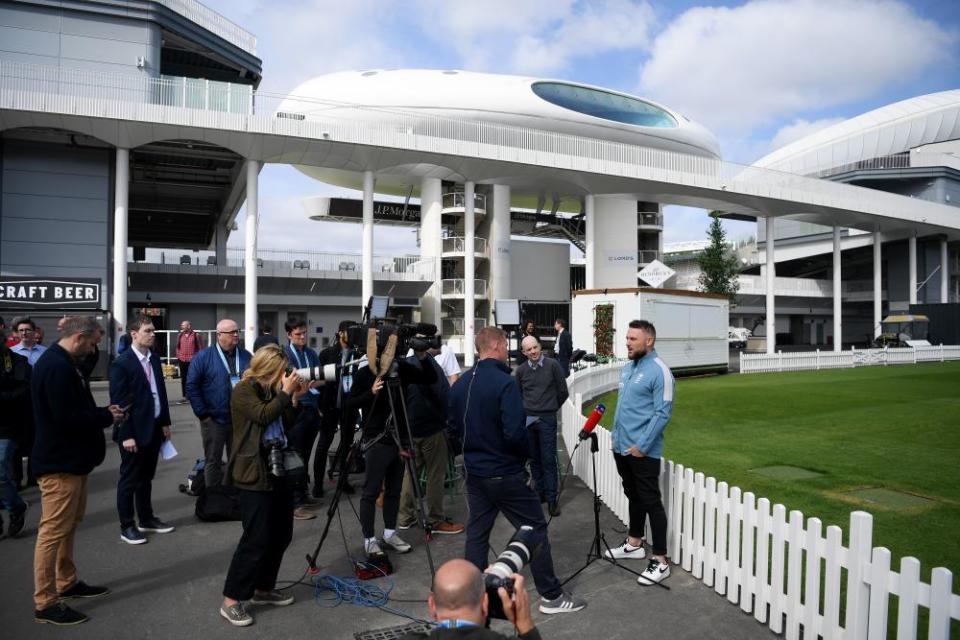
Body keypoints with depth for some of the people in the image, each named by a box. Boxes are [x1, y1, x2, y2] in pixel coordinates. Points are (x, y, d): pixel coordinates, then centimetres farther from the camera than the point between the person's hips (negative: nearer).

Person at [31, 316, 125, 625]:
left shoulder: (62, 363, 12)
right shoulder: (57, 367, -23)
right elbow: (67, 418, -27)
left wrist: (103, 411, 3)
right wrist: (107, 417, -14)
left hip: (70, 460, 11)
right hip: (60, 463, -11)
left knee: (67, 526, 20)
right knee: (53, 531, -2)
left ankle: (67, 583, 33)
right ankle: (45, 603, 8)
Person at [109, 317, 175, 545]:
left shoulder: (154, 358, 7)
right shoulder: (122, 363, -14)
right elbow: (118, 402, -15)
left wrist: (165, 423, 11)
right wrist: (126, 435, -17)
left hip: (154, 428, 7)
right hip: (134, 430, -6)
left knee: (146, 478, 18)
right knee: (129, 480, 6)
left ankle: (147, 519, 30)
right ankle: (127, 526, 17)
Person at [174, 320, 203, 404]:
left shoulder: (196, 335, -4)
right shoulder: (180, 335, 8)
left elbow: (200, 348, -2)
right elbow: (178, 347, 15)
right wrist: (178, 357, 9)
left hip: (192, 361, -4)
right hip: (182, 360, 4)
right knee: (183, 379, 9)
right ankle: (184, 396, 16)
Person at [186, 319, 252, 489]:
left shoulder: (246, 356, 4)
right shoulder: (203, 357, -7)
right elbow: (192, 386, -7)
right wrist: (203, 414, -10)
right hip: (214, 420, -3)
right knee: (213, 462, 9)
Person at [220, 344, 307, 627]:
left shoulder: (273, 391, 13)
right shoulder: (243, 391, -8)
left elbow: (286, 426, 14)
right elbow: (263, 415, -23)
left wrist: (294, 399, 3)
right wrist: (285, 393, -15)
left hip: (279, 470, 8)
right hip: (254, 474, -8)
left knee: (281, 535, 12)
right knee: (256, 538, -7)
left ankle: (263, 589, 27)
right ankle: (231, 600, 6)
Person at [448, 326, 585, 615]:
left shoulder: (460, 384, 2)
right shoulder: (505, 383, -20)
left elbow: (453, 424, 11)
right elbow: (515, 432, -24)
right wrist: (528, 451, -5)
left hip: (474, 472, 7)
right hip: (505, 474, -7)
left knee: (476, 532, 15)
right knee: (535, 529, 6)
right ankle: (551, 596, 15)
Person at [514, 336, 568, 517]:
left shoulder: (552, 365, -5)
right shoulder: (521, 370, 2)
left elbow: (563, 392, 2)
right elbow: (517, 393, 15)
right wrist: (526, 409, 12)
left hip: (547, 420, -3)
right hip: (527, 419, 3)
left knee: (548, 460, -2)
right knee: (534, 459, 10)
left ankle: (551, 500, 4)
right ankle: (540, 493, 23)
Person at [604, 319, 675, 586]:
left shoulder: (659, 371, -15)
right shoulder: (627, 367, 11)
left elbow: (662, 413, -18)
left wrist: (642, 445, -19)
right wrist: (616, 435, 15)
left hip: (643, 451, -8)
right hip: (621, 447, 8)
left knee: (651, 501, -2)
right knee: (633, 496, 20)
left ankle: (660, 561, 7)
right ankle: (634, 543, 35)